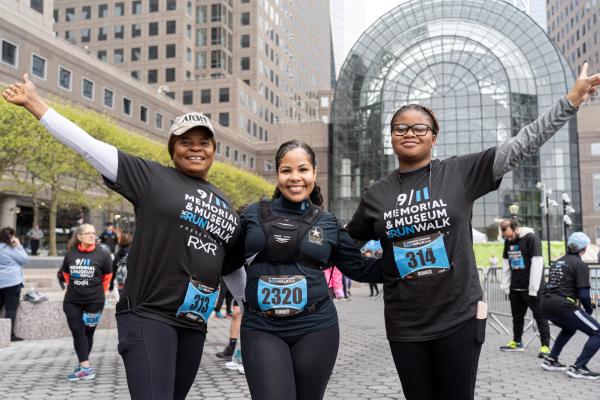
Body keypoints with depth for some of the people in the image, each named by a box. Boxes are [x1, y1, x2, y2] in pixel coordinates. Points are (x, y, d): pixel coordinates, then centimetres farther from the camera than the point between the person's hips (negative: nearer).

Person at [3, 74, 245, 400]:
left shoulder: (225, 205, 14)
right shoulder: (152, 177, -2)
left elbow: (234, 268, 23)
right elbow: (89, 147, -7)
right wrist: (34, 102, -11)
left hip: (194, 324, 6)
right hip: (147, 316, -6)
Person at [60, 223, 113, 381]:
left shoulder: (102, 254, -5)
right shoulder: (70, 254, 3)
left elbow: (107, 276, 6)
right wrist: (73, 287, 14)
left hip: (94, 301, -2)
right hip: (72, 301, 2)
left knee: (88, 332, 7)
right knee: (77, 331, -3)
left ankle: (82, 365, 14)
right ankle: (85, 367, -1)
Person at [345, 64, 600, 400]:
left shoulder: (461, 172, -3)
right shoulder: (376, 195, 3)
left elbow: (521, 146, -6)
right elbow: (345, 244, 18)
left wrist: (572, 100, -9)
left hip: (459, 318, -2)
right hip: (405, 325, 2)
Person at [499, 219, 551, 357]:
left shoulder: (531, 238, -14)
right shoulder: (508, 241, 7)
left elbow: (537, 264, -17)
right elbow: (506, 264, 12)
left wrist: (533, 288, -18)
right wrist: (505, 285, 7)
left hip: (531, 287, -6)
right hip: (515, 287, 6)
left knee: (540, 316, 1)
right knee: (517, 316, 14)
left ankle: (545, 345, 4)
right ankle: (516, 342, 27)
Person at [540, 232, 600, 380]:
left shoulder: (557, 262, 20)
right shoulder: (580, 265, -4)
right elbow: (583, 294, -11)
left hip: (546, 304, 9)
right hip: (561, 305, -9)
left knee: (569, 328, 35)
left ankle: (551, 360, 31)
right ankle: (578, 368, -8)